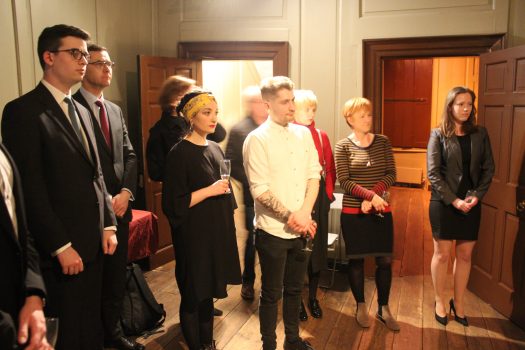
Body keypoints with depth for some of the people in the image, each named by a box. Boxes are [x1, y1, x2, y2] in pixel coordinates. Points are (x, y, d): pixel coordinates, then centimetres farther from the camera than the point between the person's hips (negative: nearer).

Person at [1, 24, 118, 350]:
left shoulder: (82, 112, 14)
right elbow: (30, 188, -15)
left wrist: (108, 225, 7)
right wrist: (61, 246, -15)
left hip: (93, 243, 7)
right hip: (59, 250, -6)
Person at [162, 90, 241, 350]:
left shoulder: (215, 148, 7)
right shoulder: (180, 153, -13)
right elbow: (173, 203, -17)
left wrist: (228, 226, 12)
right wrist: (209, 191, -20)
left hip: (218, 231, 6)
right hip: (194, 234, -6)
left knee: (208, 290, 18)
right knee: (193, 294, 9)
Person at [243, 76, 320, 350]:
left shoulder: (303, 134, 5)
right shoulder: (257, 139, -11)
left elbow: (314, 175, 4)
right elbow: (260, 191, -15)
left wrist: (305, 213, -10)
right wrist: (290, 217, -15)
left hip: (302, 228, 5)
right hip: (273, 231, -5)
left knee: (294, 288, 20)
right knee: (272, 293, 10)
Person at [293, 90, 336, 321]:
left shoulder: (321, 136, 7)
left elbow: (330, 168, 9)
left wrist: (328, 193, 0)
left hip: (318, 198, 4)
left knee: (317, 247, 11)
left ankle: (313, 298, 29)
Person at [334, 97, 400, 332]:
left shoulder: (383, 142, 3)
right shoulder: (343, 146, -4)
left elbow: (391, 174, -2)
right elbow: (344, 181, -11)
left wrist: (373, 195, -16)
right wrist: (370, 196, -22)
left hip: (381, 211, 2)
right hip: (353, 213, -2)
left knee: (385, 260, 6)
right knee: (356, 260, 9)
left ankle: (383, 308, 25)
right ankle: (361, 306, 28)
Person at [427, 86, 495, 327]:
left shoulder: (480, 134, 4)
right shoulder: (438, 134, -5)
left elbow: (488, 169, 4)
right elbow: (433, 173, -10)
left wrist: (476, 196, -10)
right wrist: (454, 200, -16)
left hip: (471, 204, 3)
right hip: (443, 203, -3)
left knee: (465, 255, 10)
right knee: (442, 254, 7)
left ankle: (458, 302, 27)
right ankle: (439, 301, 24)